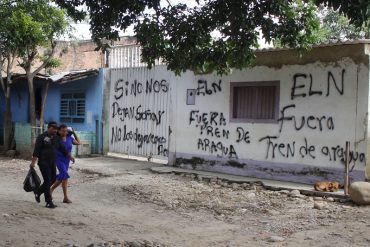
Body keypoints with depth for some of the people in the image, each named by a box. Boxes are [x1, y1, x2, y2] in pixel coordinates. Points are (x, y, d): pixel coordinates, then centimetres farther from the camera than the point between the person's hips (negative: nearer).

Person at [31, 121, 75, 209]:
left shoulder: (56, 138, 12)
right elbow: (36, 150, -14)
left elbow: (62, 149, 19)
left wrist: (69, 156, 13)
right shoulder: (42, 137, -8)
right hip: (43, 162, -7)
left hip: (52, 163, 7)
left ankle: (38, 192, 30)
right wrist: (33, 162, -20)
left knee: (53, 179, 9)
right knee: (47, 181, -8)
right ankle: (48, 202, -2)